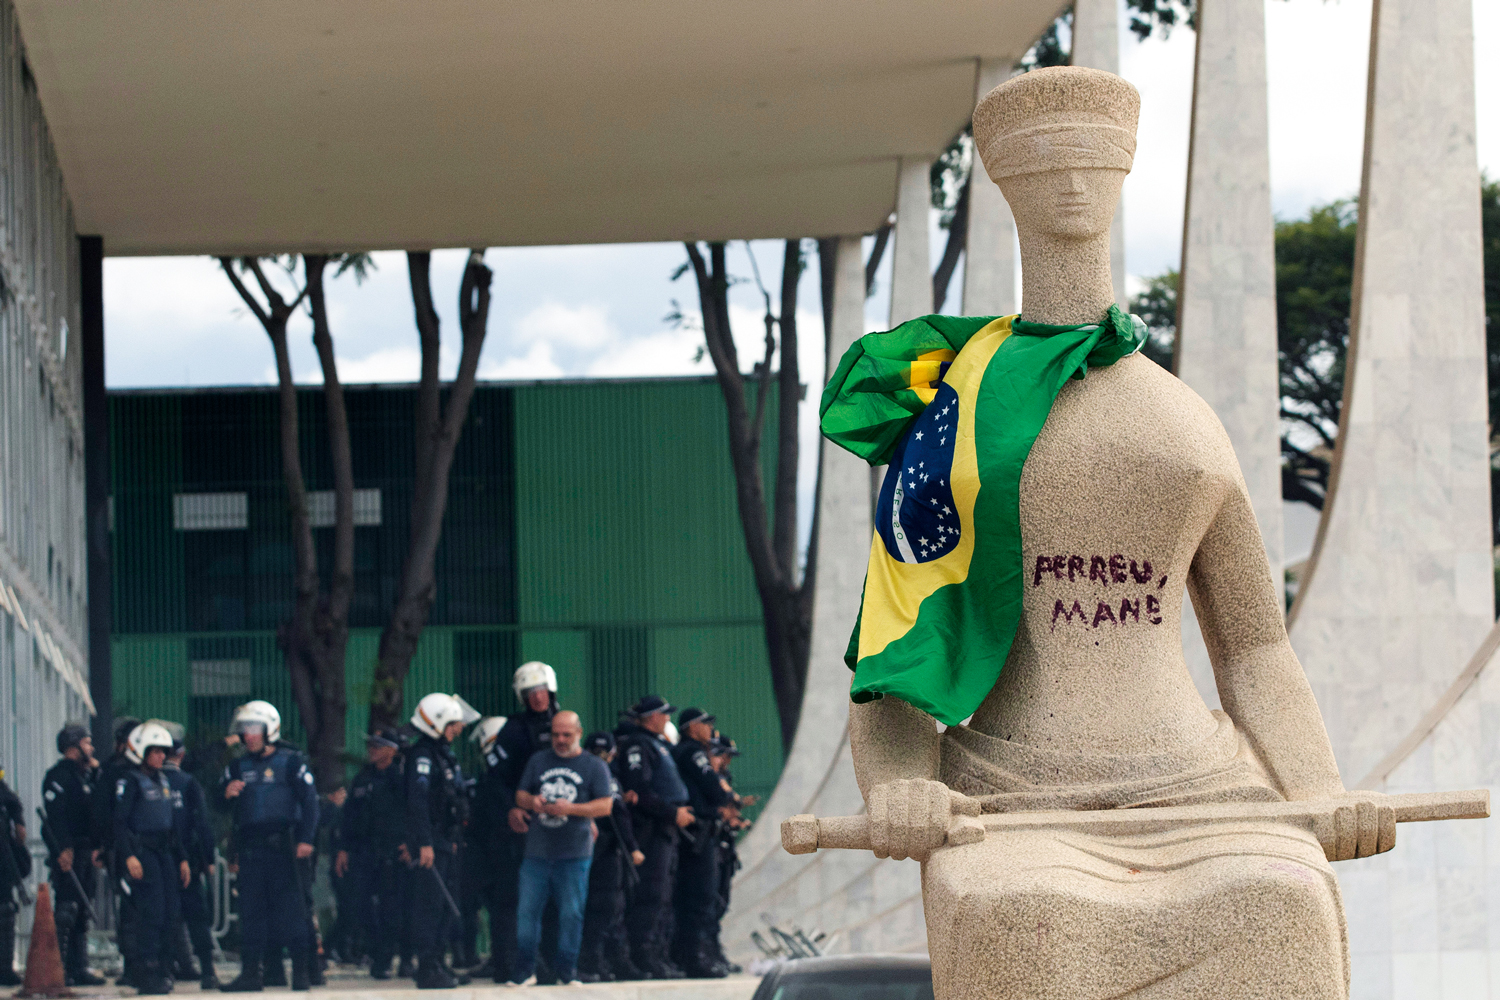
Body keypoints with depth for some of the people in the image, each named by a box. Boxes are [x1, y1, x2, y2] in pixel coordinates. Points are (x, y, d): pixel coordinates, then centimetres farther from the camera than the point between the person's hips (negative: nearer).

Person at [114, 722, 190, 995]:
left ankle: (161, 968, 13)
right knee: (151, 912, -11)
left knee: (170, 912, 4)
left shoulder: (163, 781, 18)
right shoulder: (130, 781, -6)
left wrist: (181, 858, 19)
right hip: (142, 850, -8)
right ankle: (148, 976, -10)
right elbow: (120, 821, -13)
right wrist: (129, 856, -23)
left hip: (165, 851, 8)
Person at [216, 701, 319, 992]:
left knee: (292, 907, -5)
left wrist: (306, 839, -9)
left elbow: (309, 801, -1)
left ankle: (302, 969, -1)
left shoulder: (290, 762, 1)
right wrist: (227, 794, -10)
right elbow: (222, 804, 14)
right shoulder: (238, 766, 14)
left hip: (284, 845, -4)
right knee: (251, 909, 3)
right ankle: (251, 972, 6)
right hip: (250, 846, 4)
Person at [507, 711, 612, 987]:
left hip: (574, 853, -2)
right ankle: (524, 971, 8)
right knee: (527, 910, 0)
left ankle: (566, 971, 9)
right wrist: (531, 801, -10)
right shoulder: (538, 761, 13)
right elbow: (520, 795, 14)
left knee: (571, 914, 0)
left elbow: (605, 806, -4)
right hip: (537, 851, 2)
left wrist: (571, 809, -17)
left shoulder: (595, 766, 4)